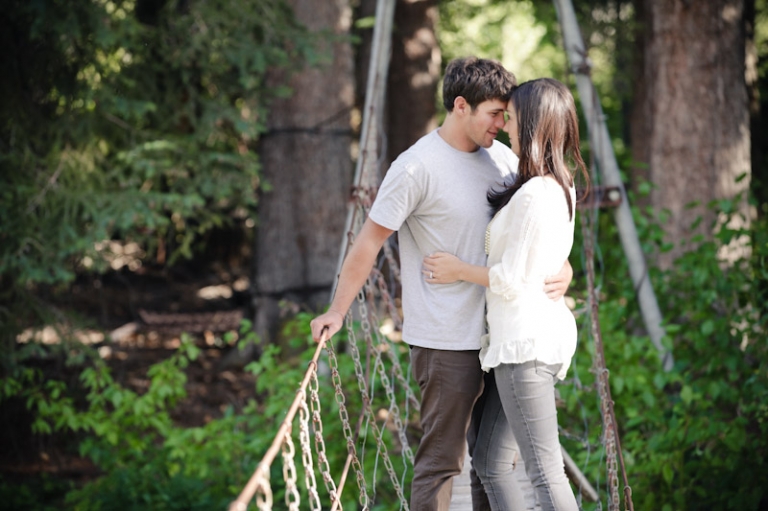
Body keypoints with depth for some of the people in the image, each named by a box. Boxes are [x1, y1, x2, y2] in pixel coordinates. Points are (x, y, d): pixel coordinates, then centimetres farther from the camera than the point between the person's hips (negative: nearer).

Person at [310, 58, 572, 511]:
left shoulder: (501, 158, 6)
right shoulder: (417, 168, -14)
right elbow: (371, 239, -9)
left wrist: (562, 268, -4)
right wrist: (338, 311, -6)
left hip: (498, 333, 7)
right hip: (447, 341, -7)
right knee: (442, 460, -3)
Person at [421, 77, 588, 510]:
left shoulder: (532, 196, -19)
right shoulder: (563, 188, 11)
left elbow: (512, 280, -17)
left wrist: (460, 271, -1)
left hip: (526, 341, -10)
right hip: (548, 331, 10)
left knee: (545, 471, -6)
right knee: (488, 463, 15)